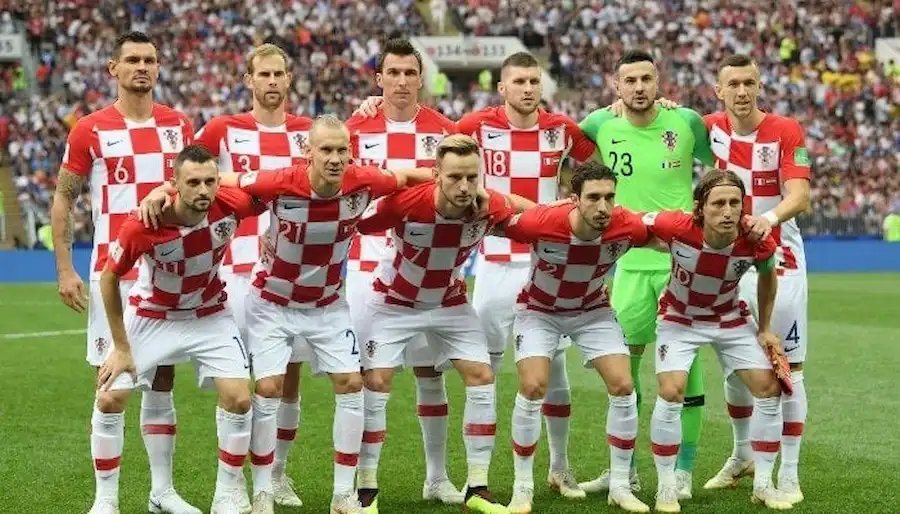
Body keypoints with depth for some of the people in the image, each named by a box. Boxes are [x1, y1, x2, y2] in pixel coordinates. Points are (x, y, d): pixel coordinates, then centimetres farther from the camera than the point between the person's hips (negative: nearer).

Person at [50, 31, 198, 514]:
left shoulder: (179, 125, 6)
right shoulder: (90, 130, -4)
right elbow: (62, 198, 1)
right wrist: (64, 269, -6)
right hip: (113, 274, -3)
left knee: (163, 381, 9)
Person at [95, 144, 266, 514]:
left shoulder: (232, 205, -26)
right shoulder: (142, 226, -31)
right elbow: (109, 278, -15)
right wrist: (121, 347, -11)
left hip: (210, 316, 2)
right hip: (151, 316, -1)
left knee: (239, 400, -10)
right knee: (110, 400, -6)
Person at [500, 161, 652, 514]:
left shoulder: (627, 227, -28)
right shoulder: (542, 223, -35)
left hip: (593, 310, 3)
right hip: (539, 310, -2)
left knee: (623, 387, -8)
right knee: (533, 387, -17)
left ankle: (619, 485, 7)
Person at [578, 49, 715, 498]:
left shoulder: (686, 123, -7)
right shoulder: (600, 126, -4)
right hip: (630, 262, 2)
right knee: (620, 362, 6)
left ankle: (683, 470, 7)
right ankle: (625, 469, 18)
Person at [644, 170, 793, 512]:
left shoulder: (757, 241, -26)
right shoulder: (677, 227, -34)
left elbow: (767, 274, -2)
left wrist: (765, 329, 3)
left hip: (731, 319, 3)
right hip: (680, 319, -3)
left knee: (769, 388, -2)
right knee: (671, 392, -19)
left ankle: (763, 484, 13)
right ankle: (666, 487, -2)